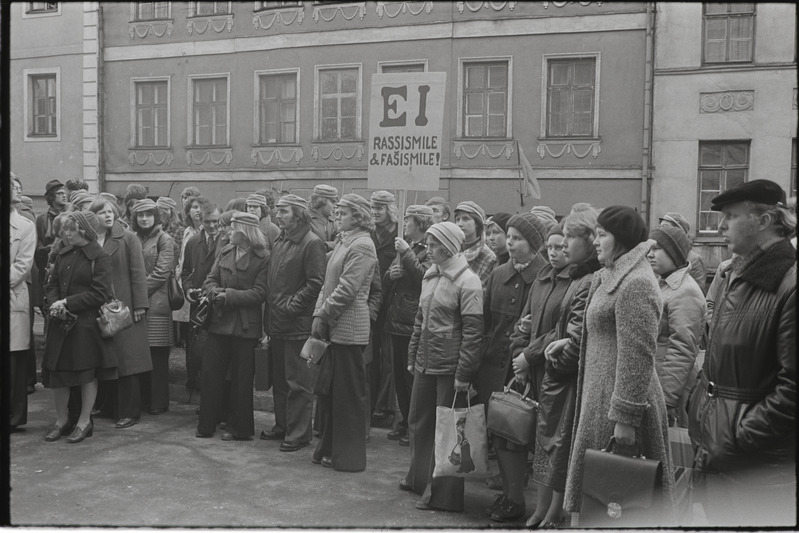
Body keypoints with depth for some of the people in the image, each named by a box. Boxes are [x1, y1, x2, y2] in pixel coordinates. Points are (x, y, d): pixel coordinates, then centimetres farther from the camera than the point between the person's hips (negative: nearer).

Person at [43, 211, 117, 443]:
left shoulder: (100, 257, -10)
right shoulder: (64, 254, 8)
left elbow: (99, 294, -15)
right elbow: (52, 284, 11)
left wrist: (67, 303, -16)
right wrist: (54, 303, -9)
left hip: (87, 323, -5)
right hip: (61, 322, 6)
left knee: (87, 372, 6)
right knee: (56, 371, 8)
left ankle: (85, 421, 20)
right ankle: (61, 420, 25)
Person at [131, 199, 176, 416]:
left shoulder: (164, 240, 0)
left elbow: (161, 272, -8)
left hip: (156, 302, -5)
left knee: (157, 355, -2)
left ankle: (159, 402, 7)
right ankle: (144, 398, 16)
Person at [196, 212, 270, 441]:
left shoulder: (263, 258, -9)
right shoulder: (225, 253, 10)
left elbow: (259, 293, -14)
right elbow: (210, 280, 10)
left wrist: (230, 295, -18)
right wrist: (216, 292, -12)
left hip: (245, 326, -5)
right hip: (219, 321, 5)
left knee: (241, 377, 5)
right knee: (211, 372, 7)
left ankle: (237, 427, 18)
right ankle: (207, 424, 19)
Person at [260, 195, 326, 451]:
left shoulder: (312, 243, -11)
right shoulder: (280, 241, 15)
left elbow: (316, 283, -17)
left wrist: (291, 305, -17)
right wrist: (272, 310, 11)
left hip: (299, 325, -8)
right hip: (277, 324, 9)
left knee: (298, 383, -1)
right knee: (279, 380, 17)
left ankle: (299, 433, 8)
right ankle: (282, 425, 29)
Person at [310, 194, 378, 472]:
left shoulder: (362, 246, -13)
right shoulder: (343, 242, 15)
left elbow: (347, 289, -18)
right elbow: (328, 283, 13)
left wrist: (323, 315, -12)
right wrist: (318, 313, 2)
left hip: (349, 329, -9)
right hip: (333, 327, 9)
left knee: (349, 394, 1)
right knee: (328, 390, 14)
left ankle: (348, 456, 13)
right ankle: (329, 449, 26)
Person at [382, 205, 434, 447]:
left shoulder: (429, 250, -9)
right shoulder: (403, 247, 16)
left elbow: (424, 277, -24)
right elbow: (385, 282, 19)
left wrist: (407, 254, -19)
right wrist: (390, 275, -3)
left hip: (414, 323, -8)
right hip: (396, 320, 8)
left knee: (413, 378, -1)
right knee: (399, 375, 14)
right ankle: (405, 420, 27)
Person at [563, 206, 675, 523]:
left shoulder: (635, 283, -17)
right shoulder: (612, 278, 14)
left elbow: (637, 357, -21)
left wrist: (625, 418, -22)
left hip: (620, 402, -10)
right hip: (600, 398, 10)